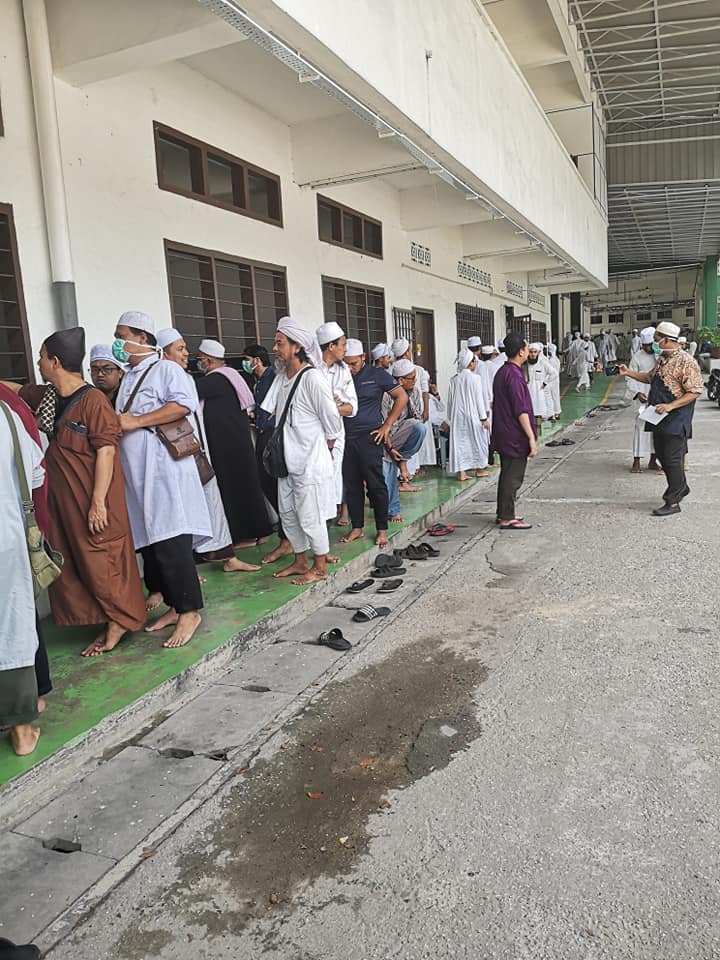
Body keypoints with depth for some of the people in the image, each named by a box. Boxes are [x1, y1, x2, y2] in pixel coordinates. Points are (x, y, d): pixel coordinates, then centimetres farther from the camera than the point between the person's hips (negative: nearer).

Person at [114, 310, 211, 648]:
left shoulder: (165, 369, -3)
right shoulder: (127, 377, 22)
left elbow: (185, 403, -19)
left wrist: (136, 421, -17)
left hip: (164, 470, -9)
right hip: (135, 474, 9)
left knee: (171, 542, -9)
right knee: (149, 543, 9)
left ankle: (189, 610, -1)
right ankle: (174, 605, 19)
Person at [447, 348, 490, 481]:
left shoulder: (453, 379, 2)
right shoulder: (475, 378, -10)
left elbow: (450, 400, 6)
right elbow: (479, 399, -10)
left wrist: (450, 418, 15)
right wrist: (484, 418, -5)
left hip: (457, 415, 3)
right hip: (472, 415, -3)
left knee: (459, 442, 4)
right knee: (477, 439, 12)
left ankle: (461, 472, 1)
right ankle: (479, 468, 23)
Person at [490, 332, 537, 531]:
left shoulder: (502, 372, 11)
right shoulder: (514, 376, -20)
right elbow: (521, 411, -23)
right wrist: (531, 438, -20)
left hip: (503, 435, 10)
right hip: (515, 436, -10)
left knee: (507, 474, 17)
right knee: (513, 477, -2)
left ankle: (503, 513, 26)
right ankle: (507, 518, 5)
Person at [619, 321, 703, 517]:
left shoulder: (686, 362, -17)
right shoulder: (662, 359, 11)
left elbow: (695, 391, -19)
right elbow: (650, 377, 28)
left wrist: (670, 406, -26)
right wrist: (628, 373, 19)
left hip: (676, 420, -9)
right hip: (659, 418, 9)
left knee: (673, 459, -4)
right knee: (662, 456, 18)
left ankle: (673, 502, 3)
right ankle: (681, 488, 37)